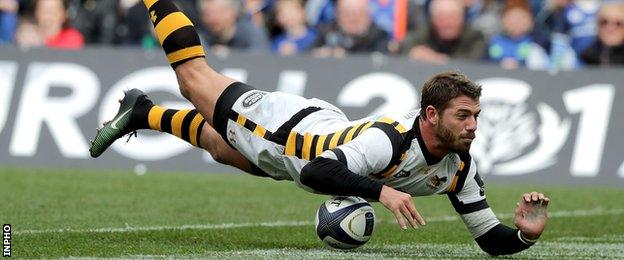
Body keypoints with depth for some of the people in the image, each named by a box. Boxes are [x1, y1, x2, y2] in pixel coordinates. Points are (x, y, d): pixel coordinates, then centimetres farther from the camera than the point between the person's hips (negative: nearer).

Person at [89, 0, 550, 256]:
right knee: (195, 78, 17)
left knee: (220, 147, 31)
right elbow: (318, 172, -52)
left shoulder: (460, 169, -23)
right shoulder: (389, 139, -44)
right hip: (288, 126, -6)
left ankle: (143, 113, 56)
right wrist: (382, 191, -61)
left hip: (327, 131, 6)